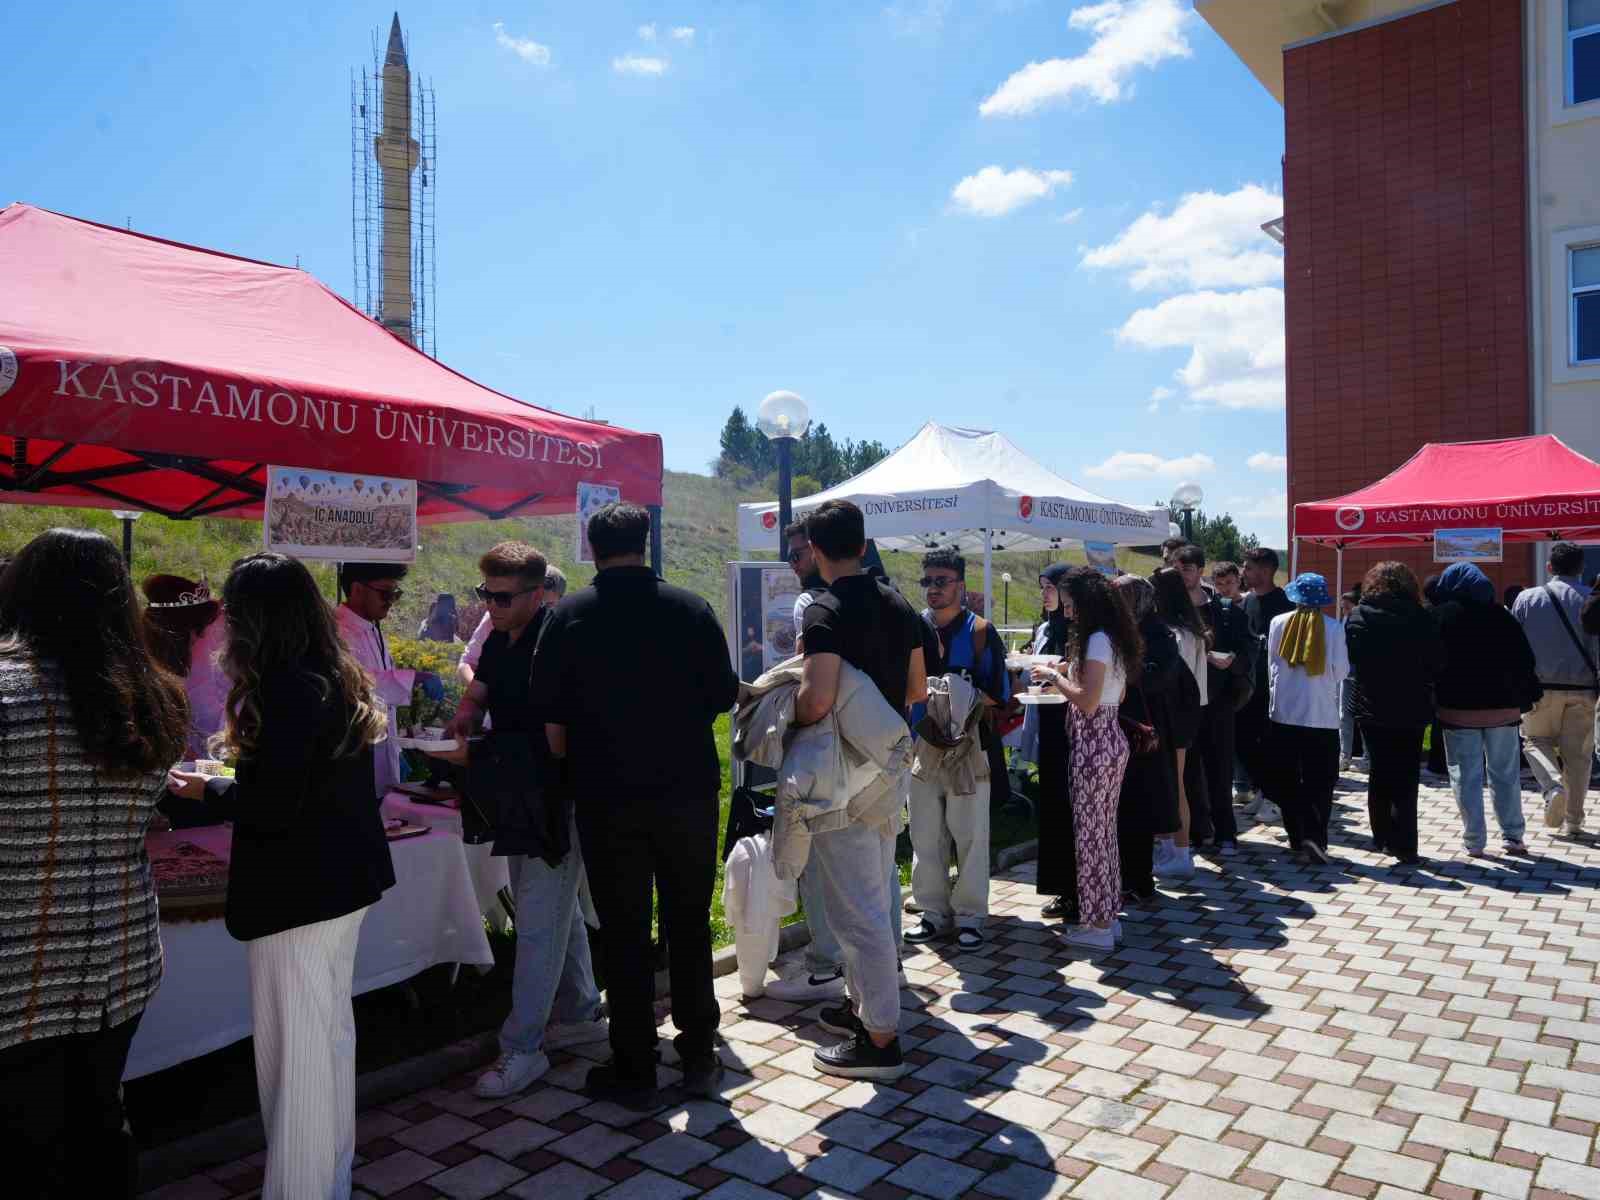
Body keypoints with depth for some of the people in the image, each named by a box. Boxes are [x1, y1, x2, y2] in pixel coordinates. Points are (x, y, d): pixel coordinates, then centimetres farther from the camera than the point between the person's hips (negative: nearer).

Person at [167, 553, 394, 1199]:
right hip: (345, 880, 9)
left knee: (295, 1048, 3)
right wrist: (236, 778, 17)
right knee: (332, 1030, 19)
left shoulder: (287, 688, -19)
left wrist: (208, 788, -4)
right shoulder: (342, 679, 8)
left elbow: (269, 809, -21)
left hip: (297, 891, -9)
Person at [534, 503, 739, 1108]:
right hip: (688, 791, 2)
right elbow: (723, 696, 3)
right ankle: (698, 1058, 26)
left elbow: (552, 722, -6)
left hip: (608, 799, -1)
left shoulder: (568, 617, -6)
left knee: (624, 934, 9)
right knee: (689, 926, 15)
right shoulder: (691, 609, -3)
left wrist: (577, 766, 11)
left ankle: (634, 1070, 19)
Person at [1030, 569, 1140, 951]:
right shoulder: (1114, 637, 12)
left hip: (1094, 744, -10)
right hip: (1111, 740, 10)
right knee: (1104, 830, 16)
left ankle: (1098, 925, 8)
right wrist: (1065, 675, 12)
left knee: (1090, 832, -1)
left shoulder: (1097, 640, -17)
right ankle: (1106, 914, 26)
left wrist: (1054, 675, -10)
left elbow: (1087, 702, -23)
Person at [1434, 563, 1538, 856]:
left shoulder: (1440, 615, -4)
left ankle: (1474, 840, 3)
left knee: (1466, 777, 2)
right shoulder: (1501, 614, 5)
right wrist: (1526, 695, 12)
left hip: (1458, 708, -3)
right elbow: (1525, 659, 5)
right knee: (1505, 774, 13)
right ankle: (1513, 835, 16)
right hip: (1503, 707, 3)